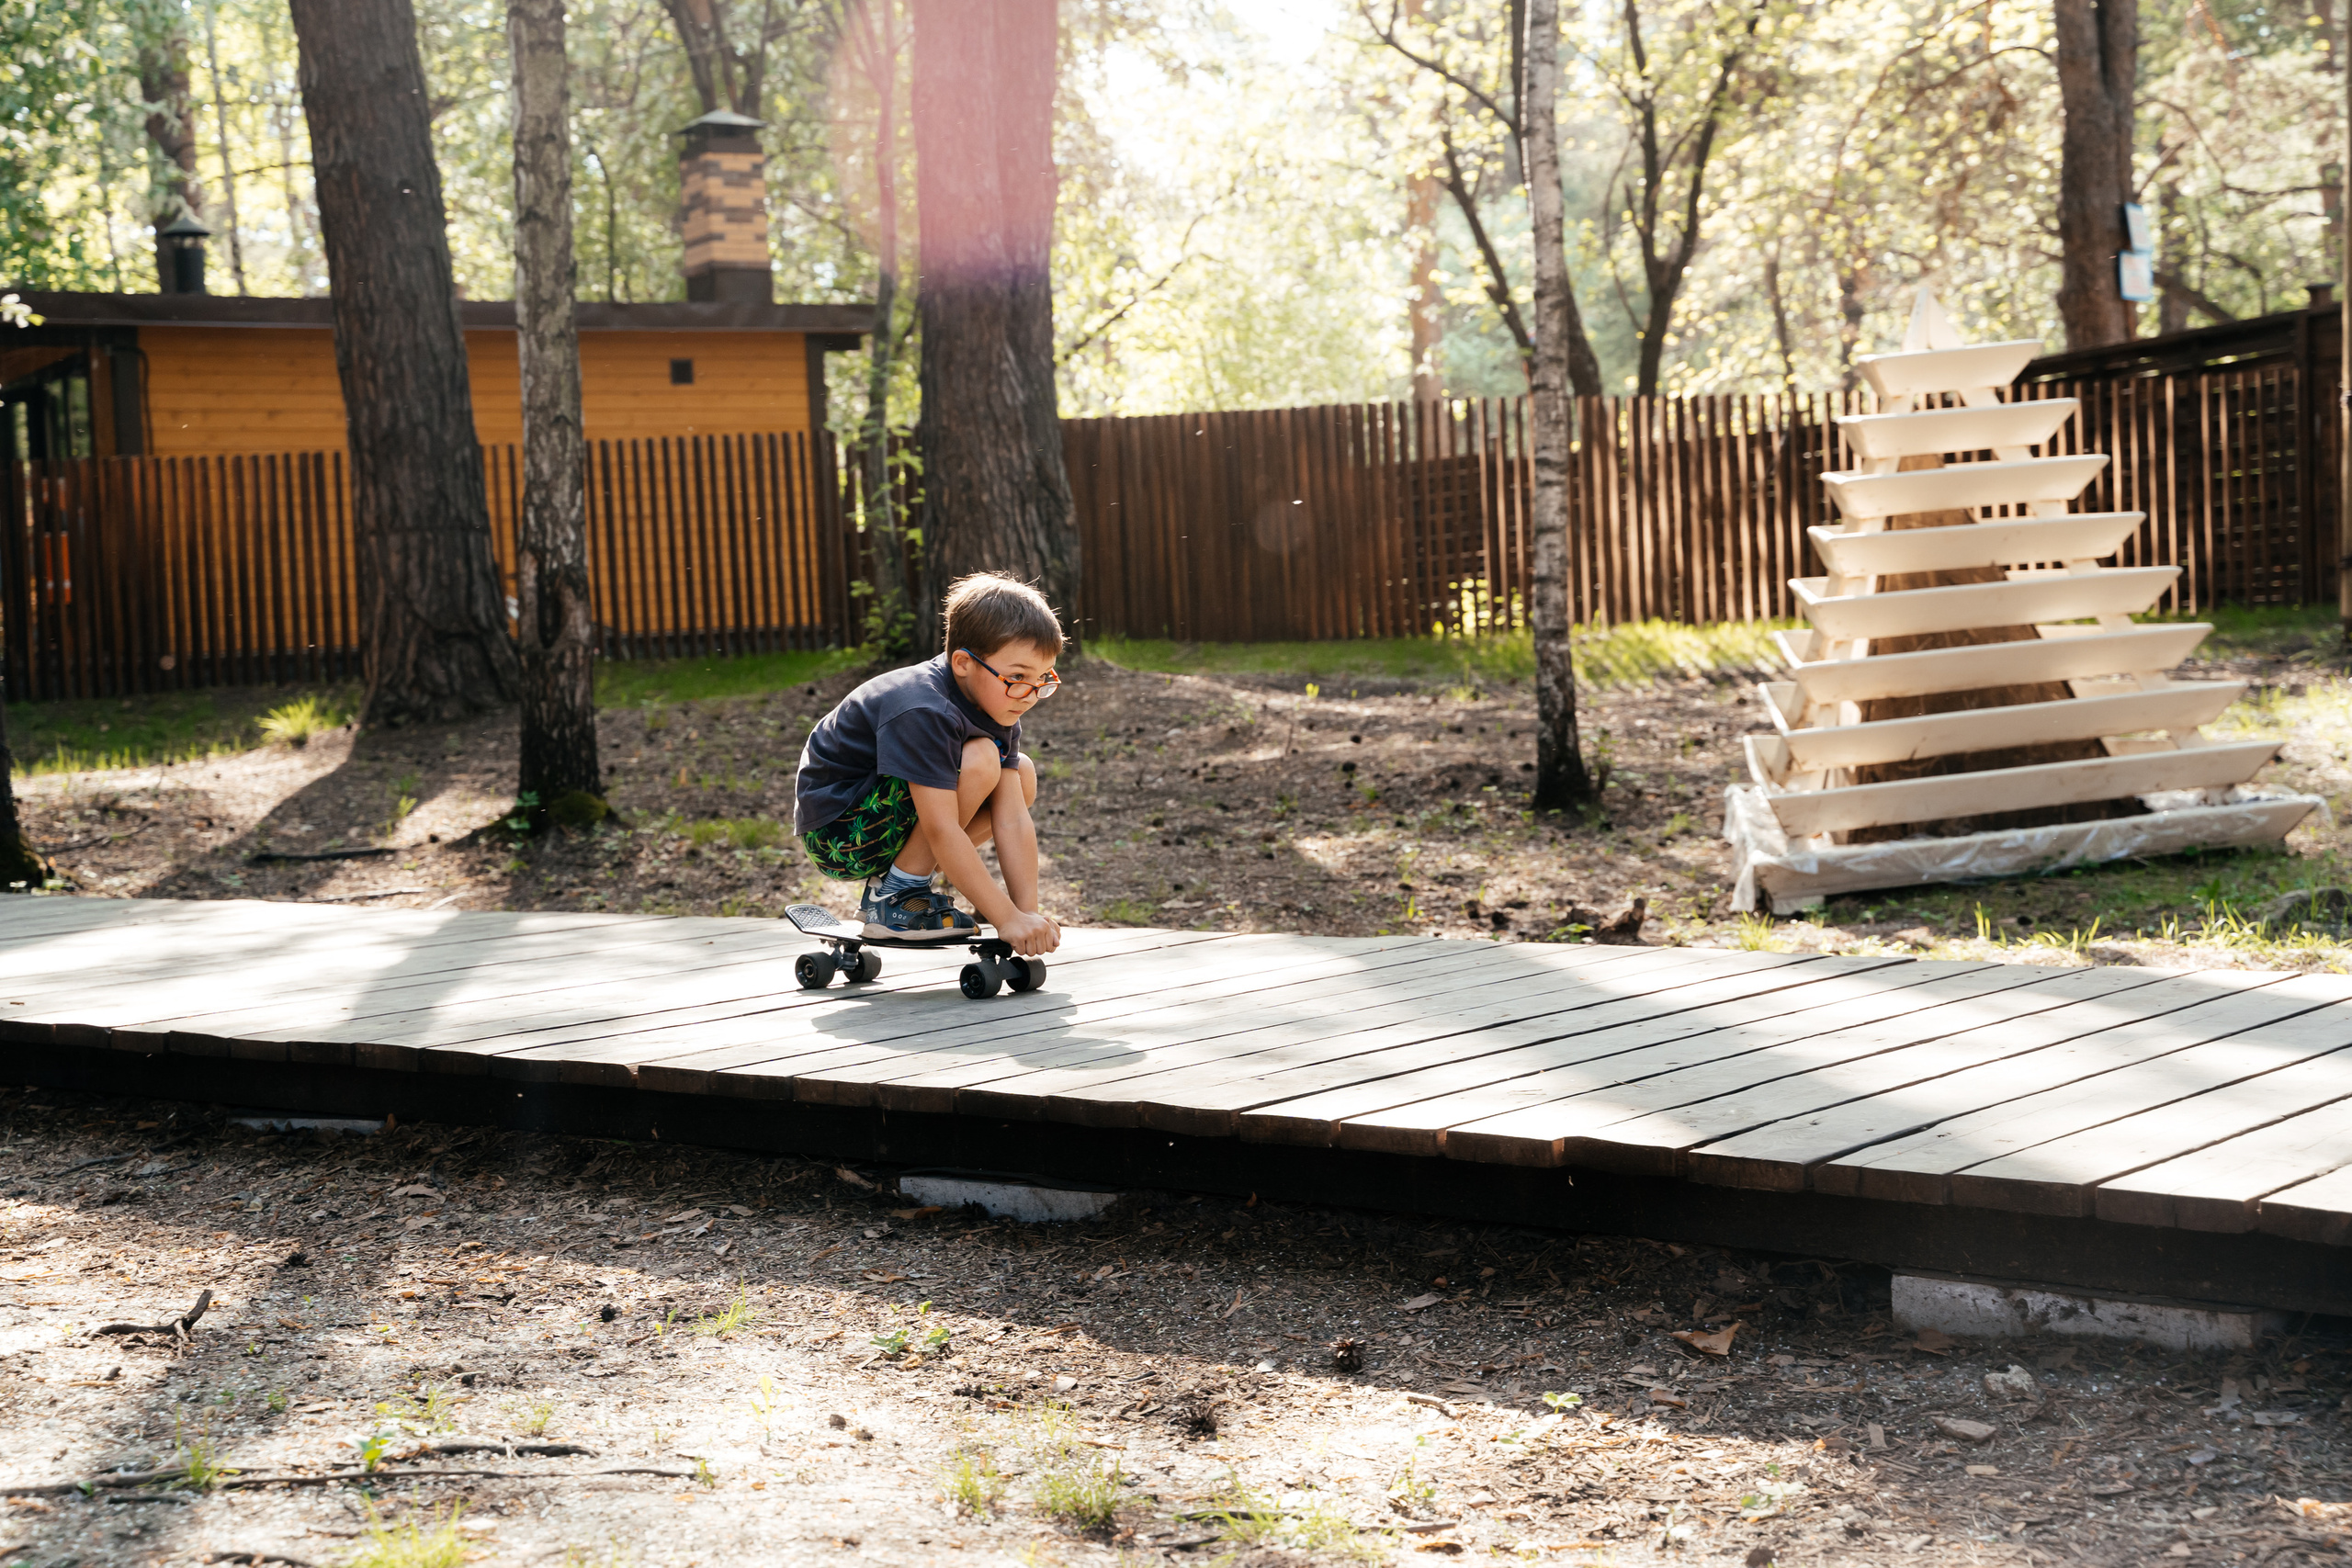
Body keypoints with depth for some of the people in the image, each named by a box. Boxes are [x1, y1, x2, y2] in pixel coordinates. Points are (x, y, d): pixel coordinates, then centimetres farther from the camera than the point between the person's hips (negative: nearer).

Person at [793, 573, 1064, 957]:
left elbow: (1012, 820, -8)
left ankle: (901, 883, 6)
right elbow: (943, 832, -33)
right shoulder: (922, 713, -30)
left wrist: (1029, 912, -17)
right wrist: (1007, 919, -32)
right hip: (839, 835, -9)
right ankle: (895, 899, -13)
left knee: (1022, 775, 4)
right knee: (978, 761, -26)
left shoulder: (997, 707, -4)